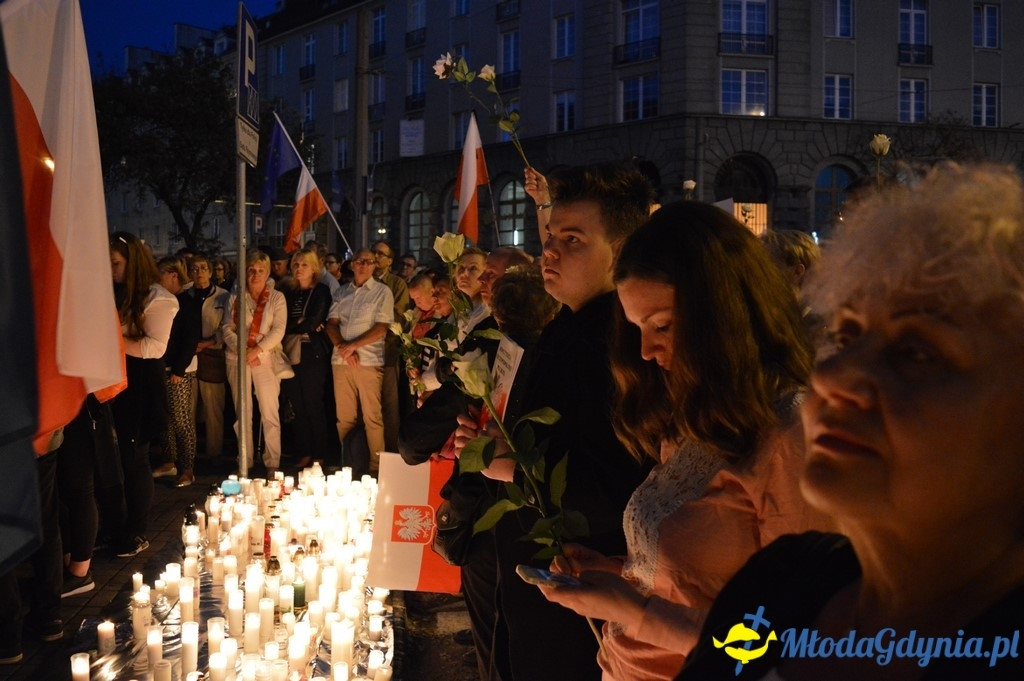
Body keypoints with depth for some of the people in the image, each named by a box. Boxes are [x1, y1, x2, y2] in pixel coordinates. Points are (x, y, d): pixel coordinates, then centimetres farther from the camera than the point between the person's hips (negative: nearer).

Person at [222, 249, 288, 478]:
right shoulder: (235, 299, 13)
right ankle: (244, 463, 13)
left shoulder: (277, 298, 6)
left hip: (266, 359, -2)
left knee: (270, 413, -5)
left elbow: (278, 330, -4)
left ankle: (273, 464, 0)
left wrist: (257, 350, -15)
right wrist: (242, 350, -12)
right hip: (238, 359, 2)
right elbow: (227, 328, 3)